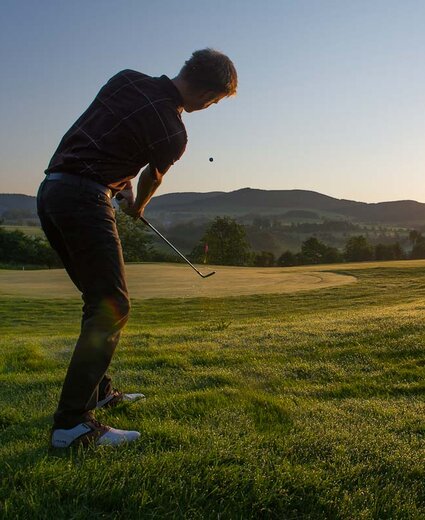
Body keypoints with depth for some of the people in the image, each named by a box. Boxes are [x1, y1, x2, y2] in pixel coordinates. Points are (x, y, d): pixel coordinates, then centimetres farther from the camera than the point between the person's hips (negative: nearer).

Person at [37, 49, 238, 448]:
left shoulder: (127, 79, 9)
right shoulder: (172, 134, -9)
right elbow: (152, 177, 11)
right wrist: (137, 206, 31)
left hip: (50, 190, 9)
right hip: (86, 199, -9)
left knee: (99, 299, 17)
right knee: (112, 306, -8)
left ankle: (97, 389, 27)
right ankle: (71, 422, -11)